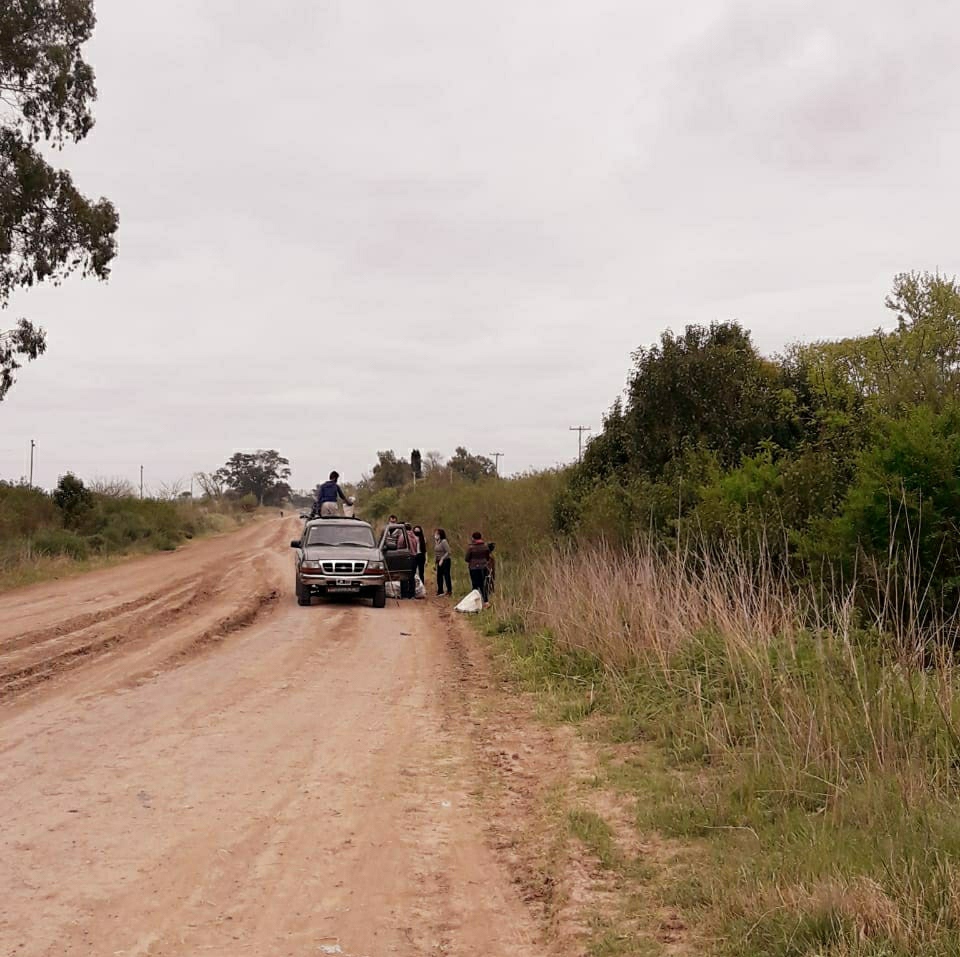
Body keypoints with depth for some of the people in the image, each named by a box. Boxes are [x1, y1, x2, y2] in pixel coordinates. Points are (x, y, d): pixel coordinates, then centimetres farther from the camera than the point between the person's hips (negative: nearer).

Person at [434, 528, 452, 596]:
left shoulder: (444, 542, -15)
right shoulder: (436, 542, 8)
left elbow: (448, 552, -17)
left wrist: (442, 559, -19)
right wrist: (435, 559, 7)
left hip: (445, 561, -8)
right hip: (439, 561, 8)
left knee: (446, 575, -6)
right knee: (439, 576, 9)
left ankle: (449, 590, 0)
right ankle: (440, 591, 17)